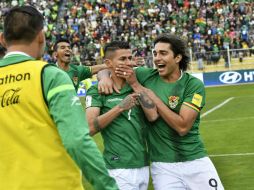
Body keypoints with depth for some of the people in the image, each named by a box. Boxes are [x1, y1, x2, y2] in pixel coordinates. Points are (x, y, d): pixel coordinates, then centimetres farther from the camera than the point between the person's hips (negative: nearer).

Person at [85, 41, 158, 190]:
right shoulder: (97, 91, -2)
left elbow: (153, 116, -3)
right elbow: (90, 128, -13)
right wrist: (120, 107, -14)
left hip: (143, 166, 5)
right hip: (119, 168, -5)